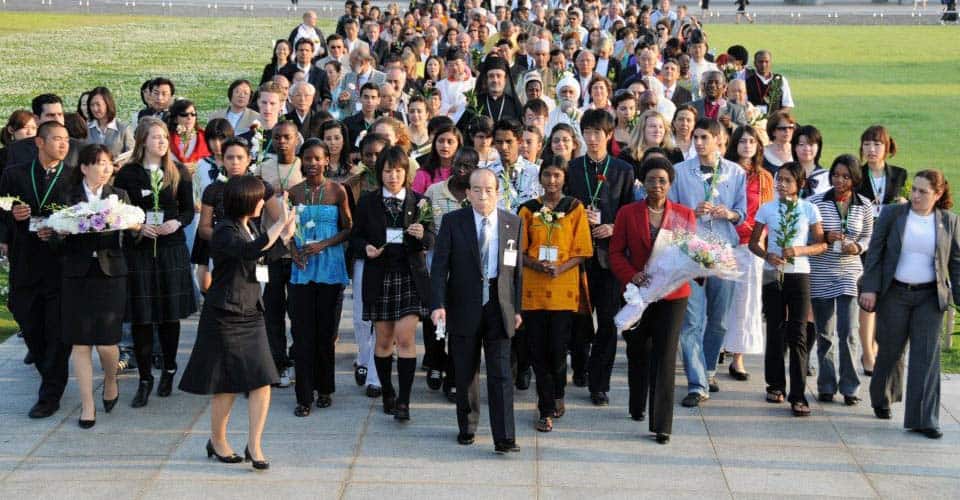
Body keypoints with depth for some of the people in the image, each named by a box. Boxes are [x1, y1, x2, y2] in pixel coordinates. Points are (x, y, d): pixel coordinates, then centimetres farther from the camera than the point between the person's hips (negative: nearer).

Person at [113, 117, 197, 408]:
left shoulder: (179, 173, 4)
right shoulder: (127, 174, -1)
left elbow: (189, 210, 8)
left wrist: (177, 223, -11)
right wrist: (137, 227, -14)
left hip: (171, 250, 1)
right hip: (138, 251, -1)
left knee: (170, 313, 8)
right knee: (141, 316, -2)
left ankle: (169, 370, 25)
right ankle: (145, 378, 7)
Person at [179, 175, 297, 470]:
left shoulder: (250, 228, 11)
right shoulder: (225, 233, -17)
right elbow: (252, 251, -36)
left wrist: (285, 234, 9)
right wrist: (281, 224, -32)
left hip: (250, 313, 8)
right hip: (225, 316, -8)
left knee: (262, 381, -2)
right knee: (228, 385, 3)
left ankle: (254, 446, 4)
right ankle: (217, 441, 22)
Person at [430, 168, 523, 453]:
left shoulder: (513, 224, 4)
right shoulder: (453, 222, -1)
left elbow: (517, 269, 8)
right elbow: (439, 266, -4)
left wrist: (517, 308, 6)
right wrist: (438, 304, -15)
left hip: (499, 307, 0)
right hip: (463, 308, 0)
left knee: (501, 373, -7)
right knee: (465, 373, 11)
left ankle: (504, 438, -8)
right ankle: (467, 428, 28)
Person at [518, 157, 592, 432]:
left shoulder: (575, 208, 5)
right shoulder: (528, 209, 9)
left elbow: (581, 251, 2)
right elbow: (520, 250, 8)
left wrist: (560, 268, -15)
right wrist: (536, 265, -12)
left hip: (564, 288, -1)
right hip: (533, 288, 2)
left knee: (558, 349, -5)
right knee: (538, 350, 0)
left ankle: (557, 394, 25)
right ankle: (547, 410, 10)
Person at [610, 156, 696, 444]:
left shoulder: (684, 215, 4)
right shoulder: (628, 214, 3)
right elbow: (616, 252, 1)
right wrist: (632, 276, -16)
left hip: (672, 294, -1)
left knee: (665, 358, -7)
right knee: (638, 353, 15)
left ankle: (662, 424, -6)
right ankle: (637, 407, 36)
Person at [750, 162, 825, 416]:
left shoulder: (809, 209, 1)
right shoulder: (767, 209, 3)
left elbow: (821, 244, 3)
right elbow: (754, 242, 6)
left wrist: (801, 250, -16)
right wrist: (767, 255, -14)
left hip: (799, 275, -1)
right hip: (772, 274, 1)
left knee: (797, 335, -5)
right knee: (775, 331, 9)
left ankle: (798, 396, -6)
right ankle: (776, 385, 23)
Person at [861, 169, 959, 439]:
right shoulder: (892, 214, 0)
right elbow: (875, 252, 0)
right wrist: (870, 288, -7)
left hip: (930, 297, 0)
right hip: (895, 294, 0)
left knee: (927, 356, -5)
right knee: (890, 350, 9)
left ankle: (923, 419, -3)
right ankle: (882, 399, 35)